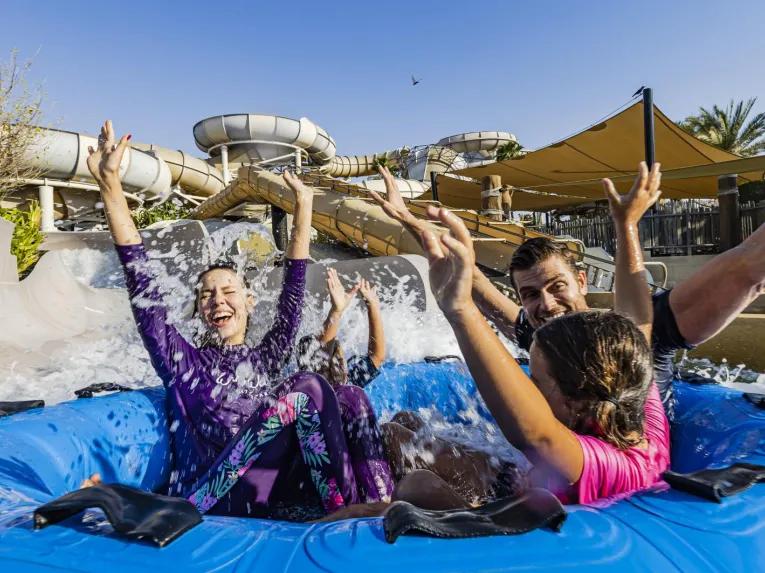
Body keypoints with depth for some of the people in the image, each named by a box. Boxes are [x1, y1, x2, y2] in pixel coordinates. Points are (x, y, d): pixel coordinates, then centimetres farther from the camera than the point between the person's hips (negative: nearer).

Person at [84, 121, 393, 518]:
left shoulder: (265, 359, 18)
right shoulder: (181, 361, 10)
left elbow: (293, 290, 13)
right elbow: (143, 285, 0)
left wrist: (303, 208, 12)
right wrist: (111, 186, -7)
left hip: (263, 503, 4)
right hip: (206, 506, -4)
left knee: (352, 400, -14)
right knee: (306, 388, -22)